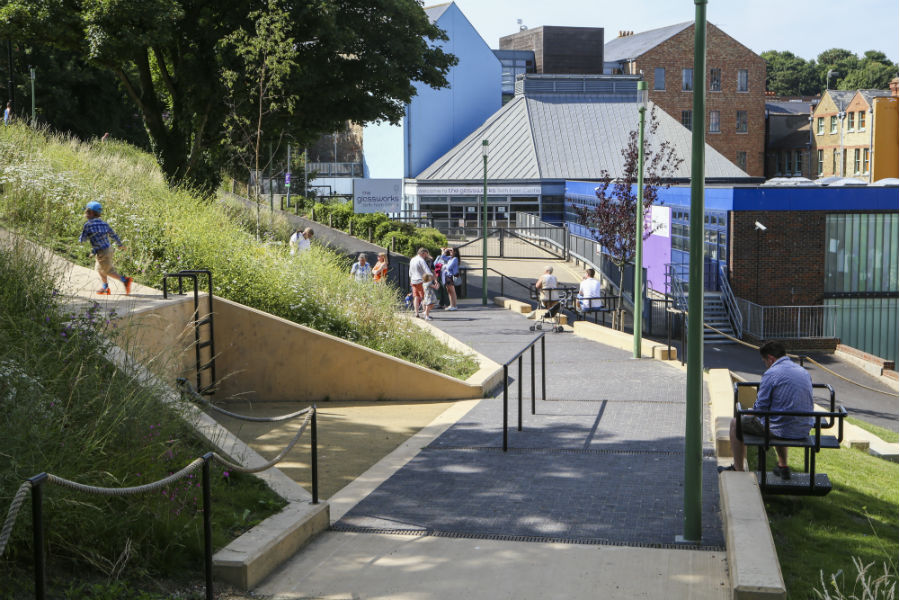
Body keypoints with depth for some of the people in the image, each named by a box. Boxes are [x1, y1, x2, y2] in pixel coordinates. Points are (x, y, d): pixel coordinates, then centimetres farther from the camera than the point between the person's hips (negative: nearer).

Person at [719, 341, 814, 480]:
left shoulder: (771, 374, -14)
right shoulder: (804, 372, 10)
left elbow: (760, 409, -12)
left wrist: (751, 412, 11)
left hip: (782, 430, -7)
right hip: (804, 430, 7)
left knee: (736, 423, 14)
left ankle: (738, 470, 21)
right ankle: (783, 467, 40)